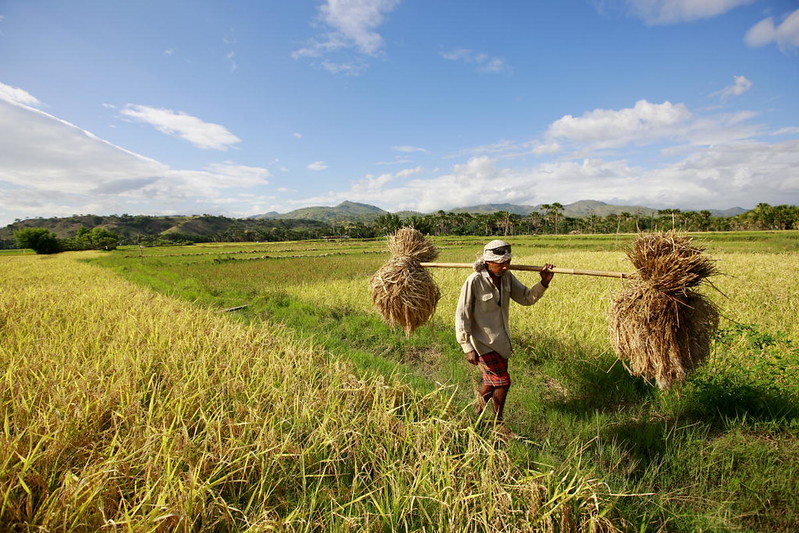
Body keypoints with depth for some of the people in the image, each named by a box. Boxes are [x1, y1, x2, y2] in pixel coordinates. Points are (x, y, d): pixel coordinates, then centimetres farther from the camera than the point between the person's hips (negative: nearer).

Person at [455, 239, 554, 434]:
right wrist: (468, 348, -19)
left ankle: (476, 414, 43)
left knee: (491, 382, 18)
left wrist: (544, 283, -12)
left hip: (501, 341, 7)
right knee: (503, 382, -3)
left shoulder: (506, 277, -2)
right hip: (483, 343, -7)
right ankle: (498, 423, 23)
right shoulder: (474, 281, -22)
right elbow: (462, 316, -19)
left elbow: (526, 298, 6)